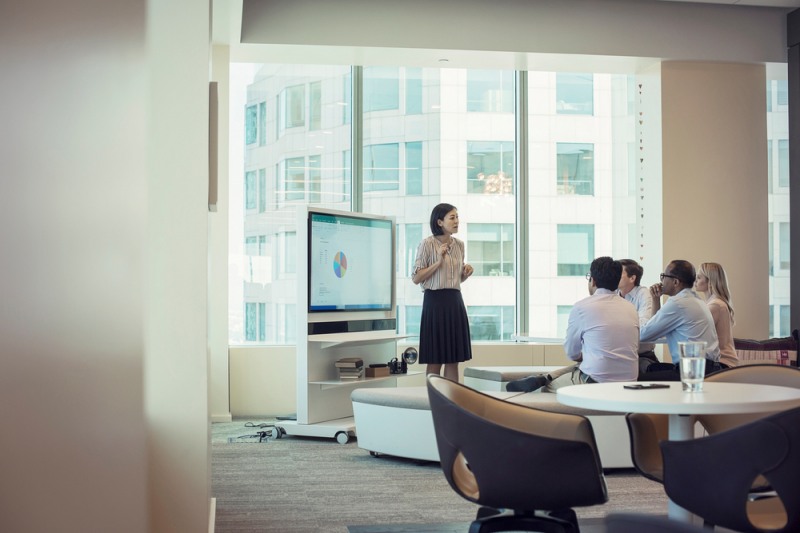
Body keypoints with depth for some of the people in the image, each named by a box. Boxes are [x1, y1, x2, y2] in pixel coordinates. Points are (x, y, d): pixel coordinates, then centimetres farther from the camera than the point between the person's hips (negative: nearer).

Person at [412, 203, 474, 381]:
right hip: (435, 301, -6)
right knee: (435, 360, -1)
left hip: (455, 301, 6)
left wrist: (467, 273, 1)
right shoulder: (428, 244, -7)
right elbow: (416, 278, -8)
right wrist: (438, 262, -16)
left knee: (454, 359, 7)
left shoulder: (459, 245, 11)